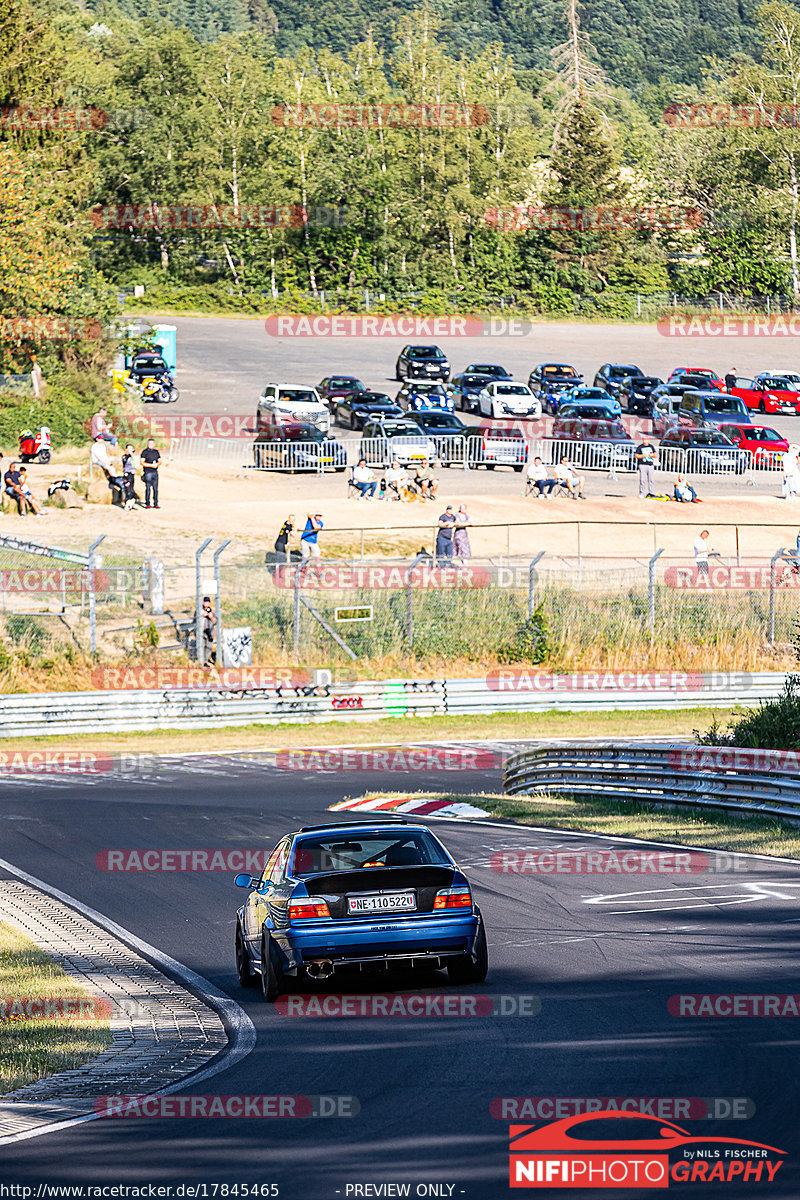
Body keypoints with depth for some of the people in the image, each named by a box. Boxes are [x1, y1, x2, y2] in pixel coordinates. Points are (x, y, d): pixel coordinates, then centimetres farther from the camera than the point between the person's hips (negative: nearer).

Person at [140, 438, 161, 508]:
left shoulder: (156, 452, 13)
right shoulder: (145, 452, -3)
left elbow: (160, 461, 17)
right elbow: (142, 462, -8)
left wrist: (157, 464, -7)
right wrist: (151, 465, -16)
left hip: (155, 472, 5)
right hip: (148, 472, -5)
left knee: (155, 488, 4)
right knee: (148, 488, -5)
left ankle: (155, 504, 8)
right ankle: (147, 504, -1)